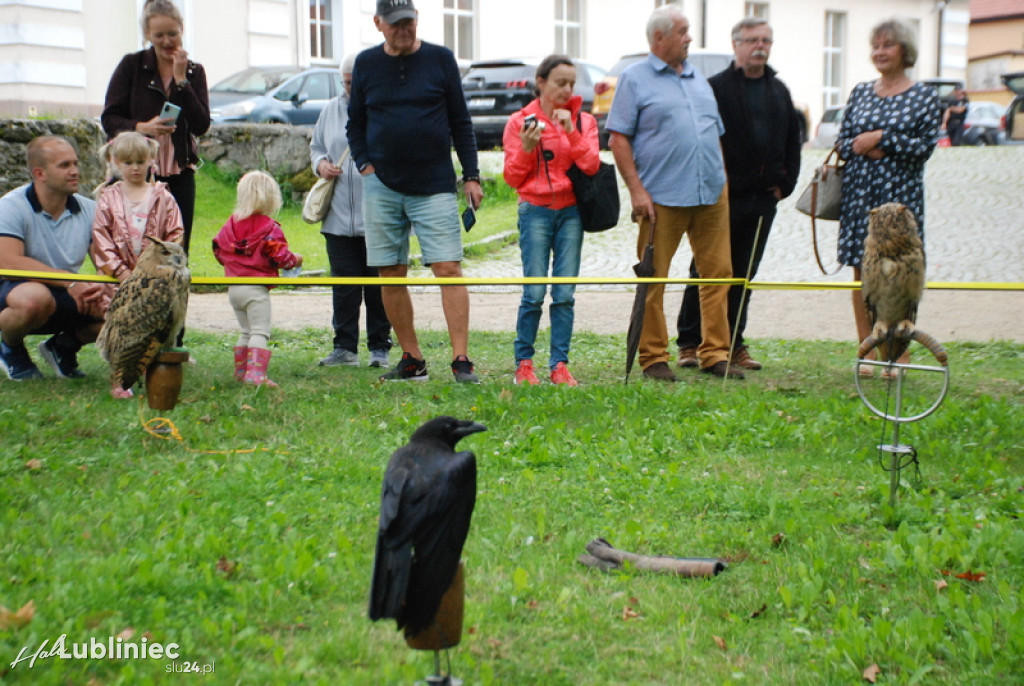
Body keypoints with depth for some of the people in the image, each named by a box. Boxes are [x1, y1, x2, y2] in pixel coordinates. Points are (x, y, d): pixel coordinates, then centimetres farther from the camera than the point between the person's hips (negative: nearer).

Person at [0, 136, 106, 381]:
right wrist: (70, 281, -33)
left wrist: (102, 290, -28)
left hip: (68, 299, 5)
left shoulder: (89, 210, 1)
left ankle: (65, 346, 10)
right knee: (35, 298, -40)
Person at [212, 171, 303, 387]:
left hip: (233, 287, 7)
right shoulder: (269, 228, -11)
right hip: (256, 289, -7)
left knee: (246, 331, 20)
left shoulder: (231, 224, 7)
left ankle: (241, 370, 25)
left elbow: (218, 250, 15)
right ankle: (255, 373, -17)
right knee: (260, 332, -6)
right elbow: (280, 256, -14)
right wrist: (295, 260, 6)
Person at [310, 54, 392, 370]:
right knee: (344, 285, 5)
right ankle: (344, 347, 12)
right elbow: (317, 146, 25)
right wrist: (321, 164, 4)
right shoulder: (332, 110, 15)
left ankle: (379, 347, 12)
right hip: (339, 217, 4)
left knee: (379, 286, 2)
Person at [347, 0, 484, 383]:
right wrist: (365, 166, 1)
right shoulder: (366, 64, 8)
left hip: (434, 186, -2)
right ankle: (412, 360, 12)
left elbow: (461, 122, 7)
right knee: (391, 275, 3)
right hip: (381, 187, 2)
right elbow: (355, 124, 16)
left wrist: (471, 176, 2)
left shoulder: (440, 59, 4)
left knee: (449, 269, -10)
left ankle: (461, 360, -9)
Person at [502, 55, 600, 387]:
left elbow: (591, 166, -3)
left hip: (571, 212, 2)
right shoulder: (521, 121, 4)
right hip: (536, 211, -2)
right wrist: (526, 148, -13)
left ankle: (559, 365, 6)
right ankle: (523, 363, 5)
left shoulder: (583, 121, 10)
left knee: (565, 293, 0)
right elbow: (512, 177, 3)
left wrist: (571, 132, -11)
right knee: (534, 292, -7)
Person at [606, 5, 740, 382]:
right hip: (662, 198, -5)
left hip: (711, 195, 5)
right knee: (653, 279, 0)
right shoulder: (634, 79, 1)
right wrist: (636, 190, -13)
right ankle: (654, 358, 8)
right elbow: (618, 139, -5)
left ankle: (715, 354, 11)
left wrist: (721, 181, 15)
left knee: (718, 272, 4)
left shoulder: (699, 79, 19)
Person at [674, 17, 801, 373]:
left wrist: (785, 182, 9)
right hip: (723, 197, -5)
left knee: (743, 275, 10)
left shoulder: (779, 91, 14)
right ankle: (690, 343, 9)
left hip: (763, 198, 6)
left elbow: (792, 140, 18)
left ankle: (733, 344, 17)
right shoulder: (716, 87, -5)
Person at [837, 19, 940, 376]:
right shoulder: (860, 92, 12)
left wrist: (881, 138, -12)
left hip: (901, 192, -3)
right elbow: (843, 142, 9)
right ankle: (866, 350, 10)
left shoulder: (923, 95, 2)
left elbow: (926, 145, -6)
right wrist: (868, 149, -11)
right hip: (859, 192, 3)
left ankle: (900, 353, 5)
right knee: (862, 272, 2)